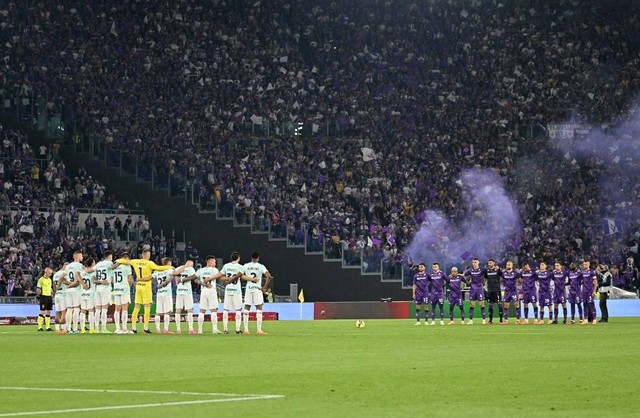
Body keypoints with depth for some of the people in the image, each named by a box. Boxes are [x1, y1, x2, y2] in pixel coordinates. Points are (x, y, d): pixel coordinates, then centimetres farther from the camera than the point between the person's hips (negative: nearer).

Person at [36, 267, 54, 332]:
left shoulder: (50, 280, 16)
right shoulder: (41, 279, -7)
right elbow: (38, 289, -9)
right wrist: (39, 296, -11)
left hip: (49, 297, 7)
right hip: (44, 297, -7)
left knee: (48, 312, 7)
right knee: (42, 312, -8)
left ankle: (48, 327, 10)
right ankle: (39, 327, -5)